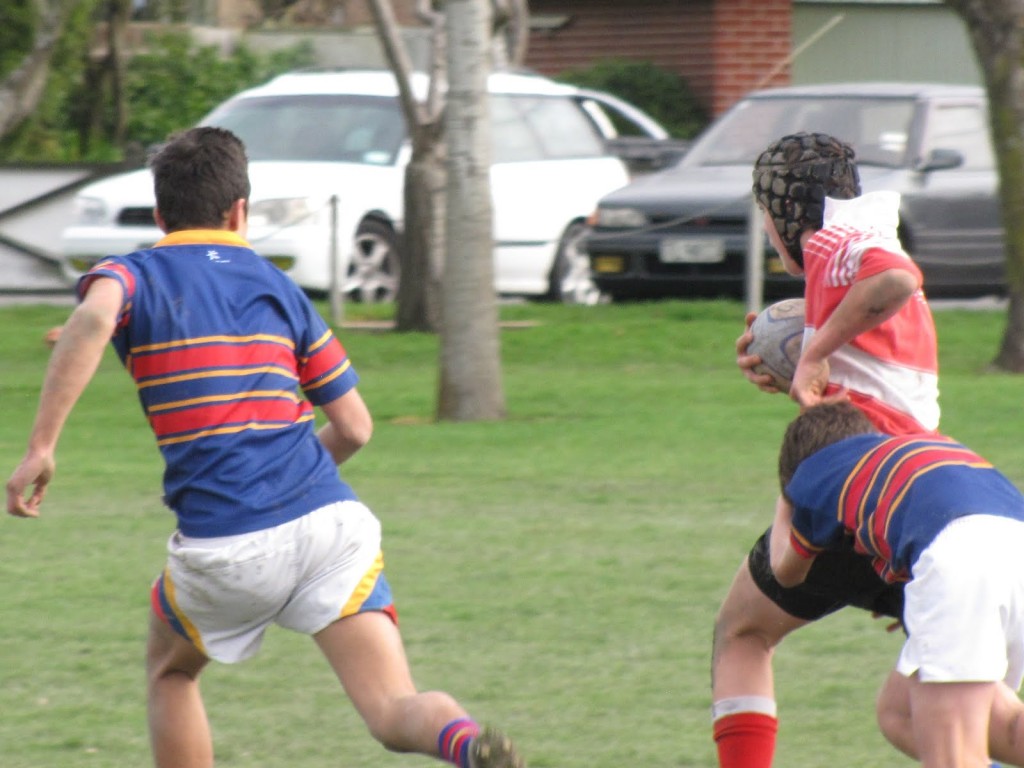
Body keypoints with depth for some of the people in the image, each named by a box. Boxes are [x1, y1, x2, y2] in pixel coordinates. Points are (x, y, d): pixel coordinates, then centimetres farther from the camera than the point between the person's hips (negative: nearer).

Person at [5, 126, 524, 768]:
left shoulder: (134, 275, 9)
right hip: (330, 519, 2)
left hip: (225, 547, -2)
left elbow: (92, 319, -18)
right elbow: (355, 427, 19)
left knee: (170, 671, 29)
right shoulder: (277, 286, 19)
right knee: (396, 710, -9)